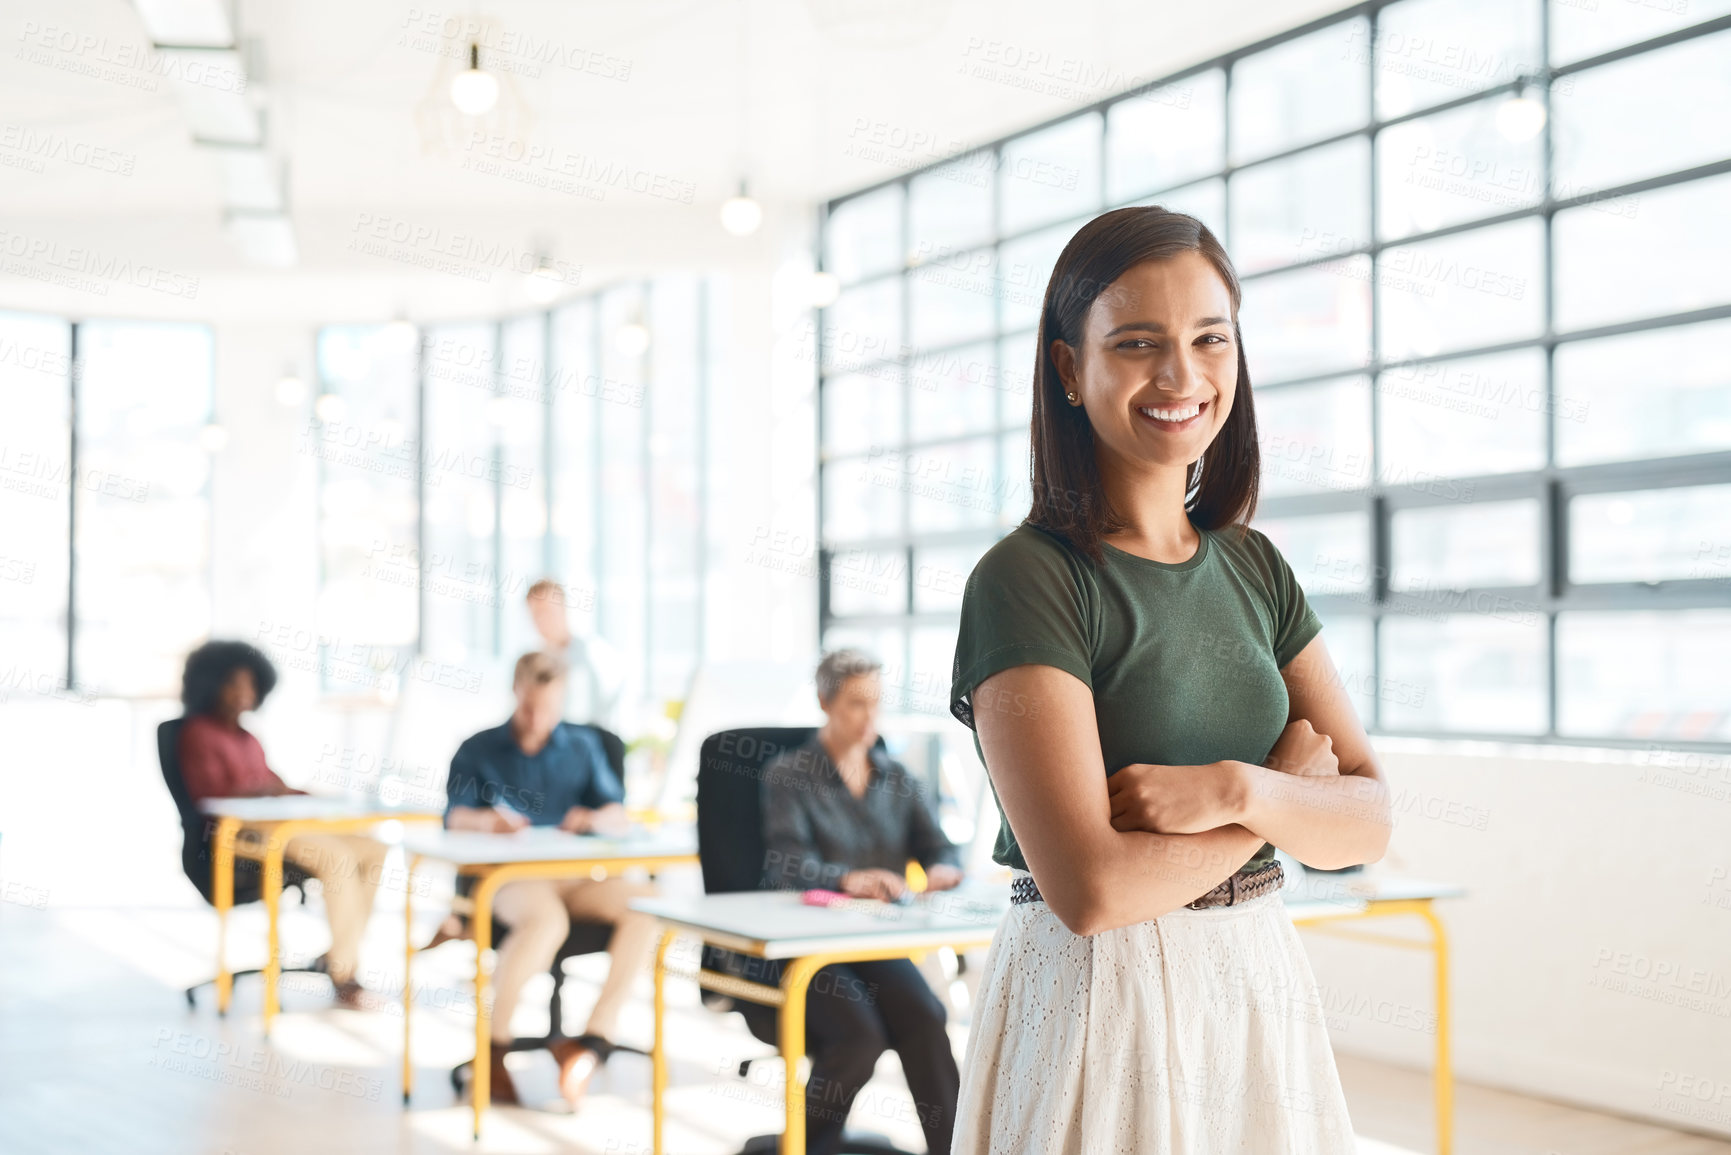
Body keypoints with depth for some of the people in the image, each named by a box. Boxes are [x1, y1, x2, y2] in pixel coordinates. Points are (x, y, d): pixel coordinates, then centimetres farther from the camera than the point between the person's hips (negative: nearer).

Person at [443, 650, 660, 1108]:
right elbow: (454, 816, 0)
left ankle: (594, 1039, -29)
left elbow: (618, 817, 12)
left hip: (576, 877, 3)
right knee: (547, 919, -39)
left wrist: (596, 818, -13)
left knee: (645, 902, -28)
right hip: (509, 877, -3)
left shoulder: (583, 746, 20)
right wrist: (486, 819, -23)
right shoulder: (479, 750, 14)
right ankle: (493, 1050, -23)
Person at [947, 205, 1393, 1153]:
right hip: (1095, 1003, -6)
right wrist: (1284, 792, -9)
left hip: (1259, 993, 6)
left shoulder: (1254, 568, 5)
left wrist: (1232, 790, -19)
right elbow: (1091, 888, -22)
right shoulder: (1025, 581, -14)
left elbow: (1367, 821, 0)